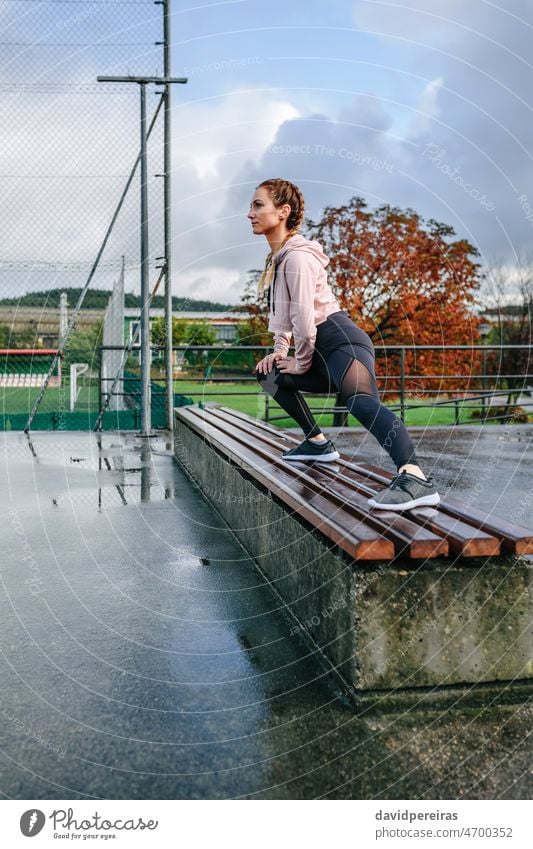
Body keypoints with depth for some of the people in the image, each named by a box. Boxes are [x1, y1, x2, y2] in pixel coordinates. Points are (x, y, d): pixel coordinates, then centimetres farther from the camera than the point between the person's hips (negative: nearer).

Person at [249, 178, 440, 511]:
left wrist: (301, 363, -5)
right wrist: (279, 351, 13)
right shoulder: (277, 257, 18)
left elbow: (304, 316, -17)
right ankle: (318, 443, 27)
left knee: (360, 399, -36)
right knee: (271, 374, 24)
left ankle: (415, 477, -56)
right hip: (321, 350, 11)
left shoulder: (297, 257, -13)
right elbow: (282, 313, 25)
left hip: (341, 340, -11)